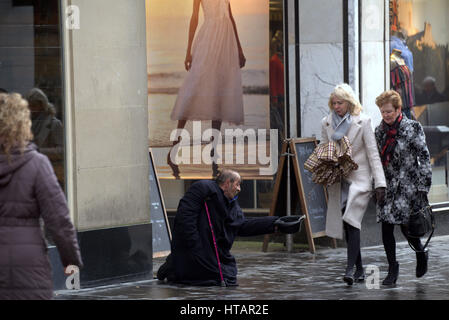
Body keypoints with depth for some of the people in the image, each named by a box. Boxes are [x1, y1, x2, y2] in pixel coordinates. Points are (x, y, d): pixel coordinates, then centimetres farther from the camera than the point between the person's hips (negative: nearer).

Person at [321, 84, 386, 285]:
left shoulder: (363, 122, -5)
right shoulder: (326, 123, 7)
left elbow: (373, 153, -6)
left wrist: (380, 183, -11)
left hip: (358, 178, -5)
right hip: (337, 180, 5)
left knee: (352, 220, -19)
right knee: (346, 224, 6)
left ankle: (350, 268, -21)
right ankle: (359, 269, 16)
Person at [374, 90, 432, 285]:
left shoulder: (412, 128, -6)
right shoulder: (380, 131, 9)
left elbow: (424, 158, -6)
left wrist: (423, 186, -11)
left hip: (407, 185, -5)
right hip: (387, 186, 5)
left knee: (406, 226, -7)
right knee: (386, 227, -2)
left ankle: (421, 255, 23)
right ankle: (392, 269, 9)